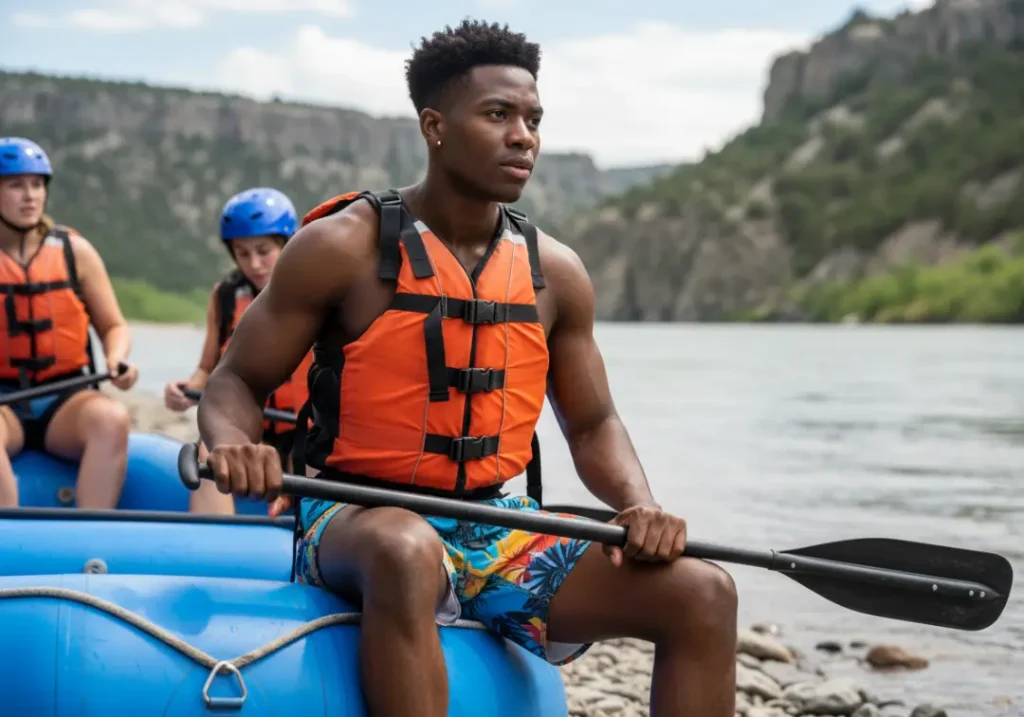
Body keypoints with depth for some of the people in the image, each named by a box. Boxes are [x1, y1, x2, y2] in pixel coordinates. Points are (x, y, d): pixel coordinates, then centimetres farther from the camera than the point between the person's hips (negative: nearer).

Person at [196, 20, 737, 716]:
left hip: (496, 534, 5)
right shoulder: (344, 248, -6)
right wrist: (233, 445, -25)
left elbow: (592, 425, 16)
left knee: (703, 593, -12)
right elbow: (236, 382, 0)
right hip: (360, 526, -5)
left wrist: (639, 504, -6)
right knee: (408, 549, -42)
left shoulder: (555, 273, 7)